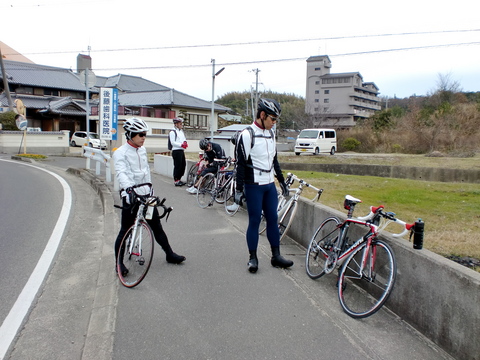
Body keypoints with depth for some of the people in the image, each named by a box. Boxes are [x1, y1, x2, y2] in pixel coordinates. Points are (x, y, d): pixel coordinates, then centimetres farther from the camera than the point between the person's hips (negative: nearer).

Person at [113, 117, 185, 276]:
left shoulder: (142, 150, 11)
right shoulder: (121, 153, -11)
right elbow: (121, 172, -26)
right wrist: (128, 187, -44)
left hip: (145, 194, 6)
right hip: (130, 196, -6)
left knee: (157, 226, 13)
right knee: (125, 230, 3)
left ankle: (170, 254, 24)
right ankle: (119, 262, 18)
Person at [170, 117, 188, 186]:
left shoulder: (182, 132, 18)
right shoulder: (173, 132, -7)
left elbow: (184, 139, 22)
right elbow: (172, 142, -14)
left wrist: (185, 143, -1)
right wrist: (181, 144, -22)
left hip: (182, 151, 8)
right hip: (176, 151, -8)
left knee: (183, 165, 9)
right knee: (177, 166, -5)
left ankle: (179, 179, 21)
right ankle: (176, 181, 5)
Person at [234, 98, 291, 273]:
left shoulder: (271, 134, 9)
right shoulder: (247, 135, -13)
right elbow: (241, 164, -13)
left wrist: (282, 181, 18)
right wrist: (239, 190, -14)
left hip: (270, 185, 7)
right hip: (254, 186, -7)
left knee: (272, 219, 10)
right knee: (254, 221, 1)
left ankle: (276, 256, 20)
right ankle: (252, 258, 15)